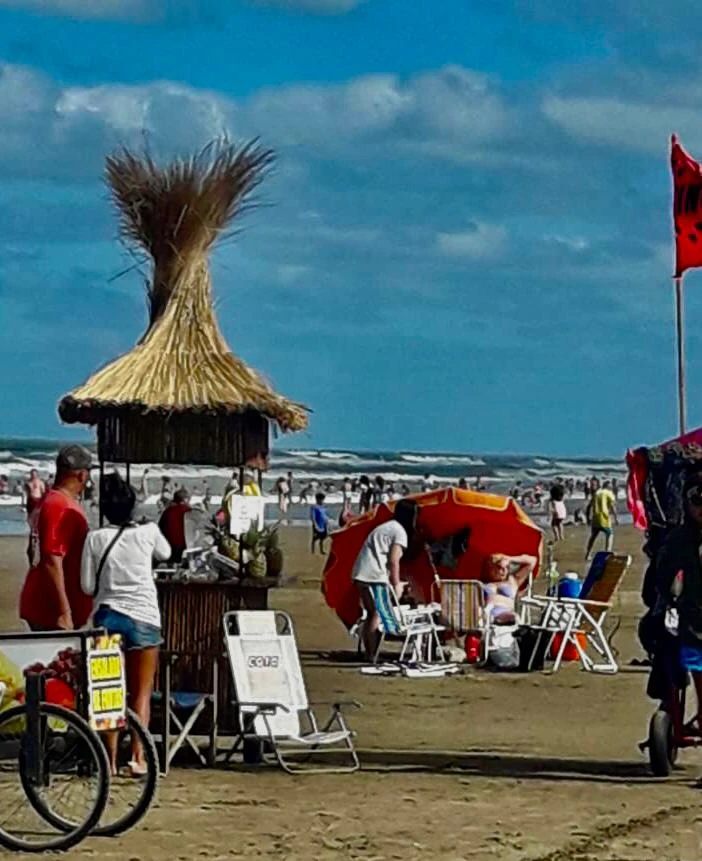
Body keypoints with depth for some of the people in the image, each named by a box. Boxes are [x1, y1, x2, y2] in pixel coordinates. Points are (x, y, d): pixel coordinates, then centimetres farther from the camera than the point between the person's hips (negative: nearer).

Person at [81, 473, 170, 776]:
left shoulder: (95, 539, -4)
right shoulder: (147, 533, -4)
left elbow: (88, 586, 0)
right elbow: (165, 554, 18)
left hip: (107, 617, 1)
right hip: (143, 617, -1)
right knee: (142, 692, 5)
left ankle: (111, 760, 7)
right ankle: (138, 757, -6)